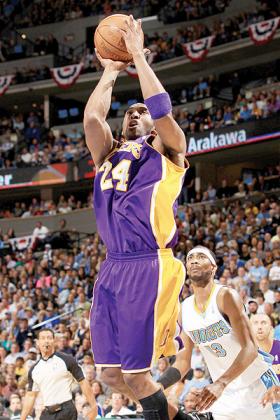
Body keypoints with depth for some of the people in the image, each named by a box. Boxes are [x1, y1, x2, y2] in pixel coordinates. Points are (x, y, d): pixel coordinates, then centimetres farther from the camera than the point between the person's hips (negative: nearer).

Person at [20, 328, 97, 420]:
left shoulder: (66, 360, -2)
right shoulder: (34, 370, 11)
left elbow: (83, 382, -1)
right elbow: (30, 396, 16)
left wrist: (93, 406, -7)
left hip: (66, 411, -5)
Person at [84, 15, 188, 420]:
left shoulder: (166, 151, 8)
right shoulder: (110, 154, 22)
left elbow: (162, 110, -9)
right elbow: (91, 118, 8)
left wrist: (139, 56, -2)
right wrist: (110, 73, 16)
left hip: (149, 266, -6)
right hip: (112, 268, 6)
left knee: (134, 373, -9)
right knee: (111, 374, 5)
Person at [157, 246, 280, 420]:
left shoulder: (226, 296, -17)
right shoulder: (184, 309, 1)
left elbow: (250, 349, -25)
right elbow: (183, 362, 8)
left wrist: (220, 384, -37)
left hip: (257, 384, -5)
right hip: (225, 393, 5)